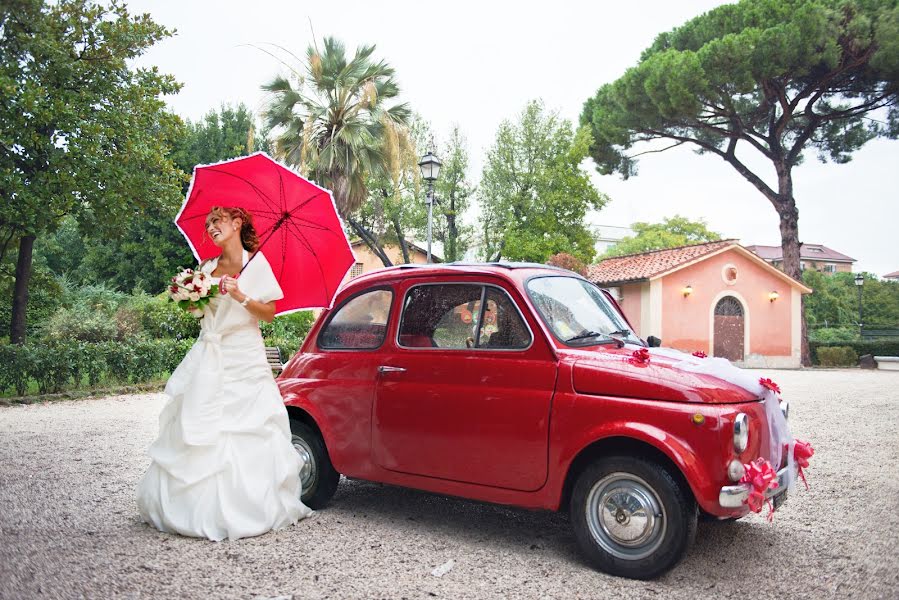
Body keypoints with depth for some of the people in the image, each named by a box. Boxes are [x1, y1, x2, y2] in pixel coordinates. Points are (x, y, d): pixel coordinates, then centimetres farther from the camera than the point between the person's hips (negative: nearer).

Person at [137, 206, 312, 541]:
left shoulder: (255, 263, 1)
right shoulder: (207, 267, 12)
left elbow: (270, 313, -2)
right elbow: (201, 311, 17)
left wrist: (241, 297, -16)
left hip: (244, 362, -4)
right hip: (210, 360, 4)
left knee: (244, 432, -5)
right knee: (199, 432, 0)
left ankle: (251, 508, 4)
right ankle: (200, 507, 9)